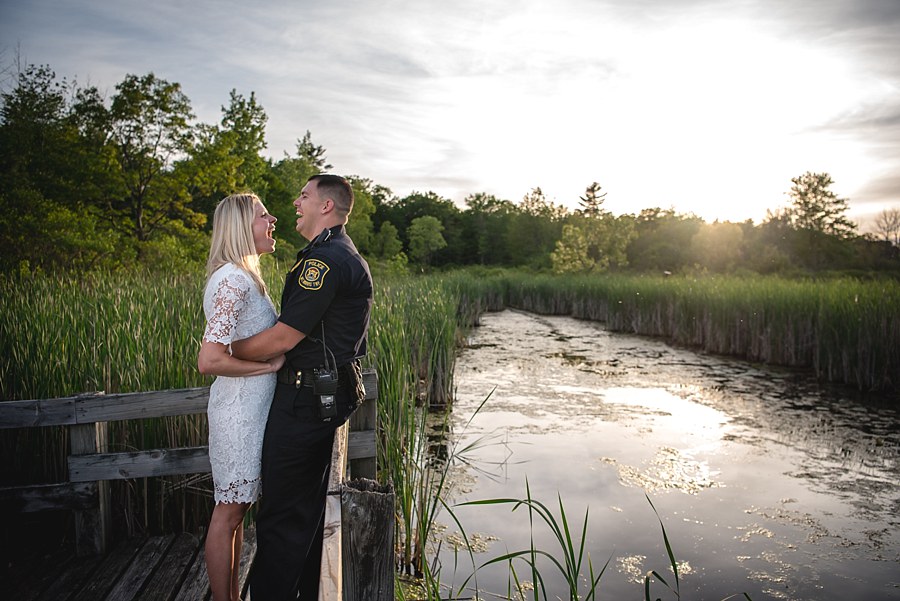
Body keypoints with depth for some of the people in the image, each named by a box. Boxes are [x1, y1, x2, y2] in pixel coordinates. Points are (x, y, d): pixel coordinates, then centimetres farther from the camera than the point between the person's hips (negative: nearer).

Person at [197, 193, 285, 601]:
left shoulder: (244, 276, 13)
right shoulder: (233, 281, -19)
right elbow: (209, 361, -26)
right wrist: (270, 364, -18)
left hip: (251, 407, 10)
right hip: (240, 410, -10)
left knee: (236, 507, 19)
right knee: (229, 512, 5)